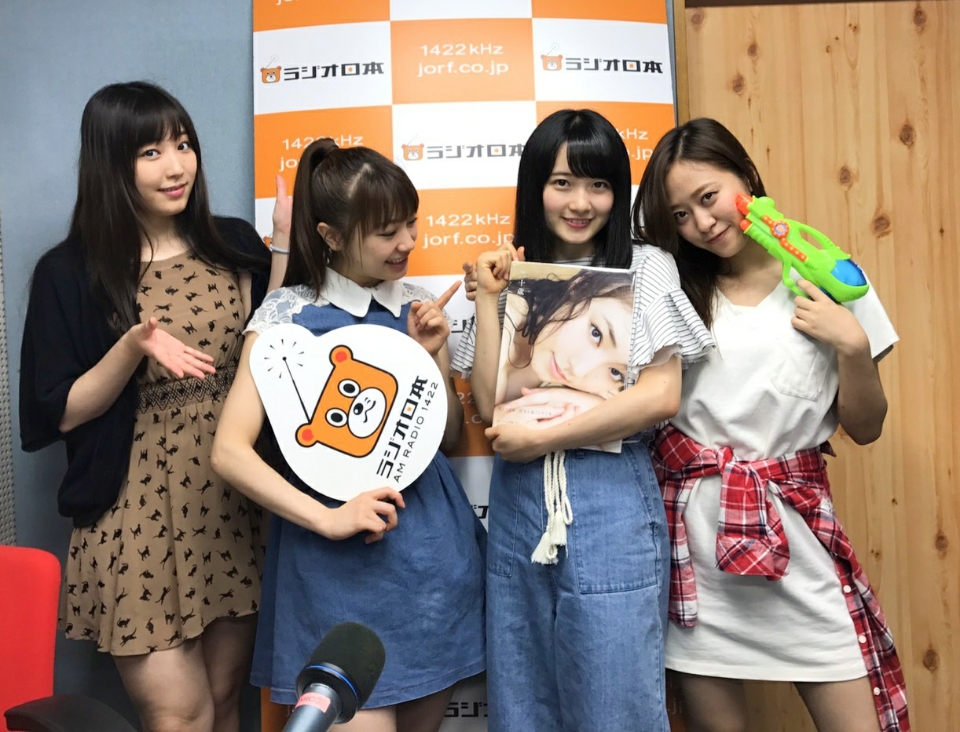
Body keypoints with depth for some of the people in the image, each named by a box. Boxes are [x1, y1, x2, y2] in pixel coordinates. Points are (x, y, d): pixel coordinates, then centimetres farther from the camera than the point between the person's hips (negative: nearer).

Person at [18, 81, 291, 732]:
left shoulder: (234, 246, 4)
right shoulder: (70, 273, -5)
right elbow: (60, 412, -5)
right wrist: (133, 348, -21)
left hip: (234, 507, 3)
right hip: (140, 516, -3)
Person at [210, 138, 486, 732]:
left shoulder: (419, 307, 7)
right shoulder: (288, 313, -6)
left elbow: (450, 437, 11)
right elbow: (230, 450, -11)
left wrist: (432, 356, -4)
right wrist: (327, 519, -18)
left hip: (433, 543, 5)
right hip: (344, 557, -4)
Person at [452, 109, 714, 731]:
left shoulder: (645, 269, 1)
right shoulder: (511, 276, 9)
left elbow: (661, 397, -11)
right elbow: (490, 405, 0)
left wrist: (543, 439, -11)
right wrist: (488, 299, -4)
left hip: (611, 504, -3)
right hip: (519, 505, 4)